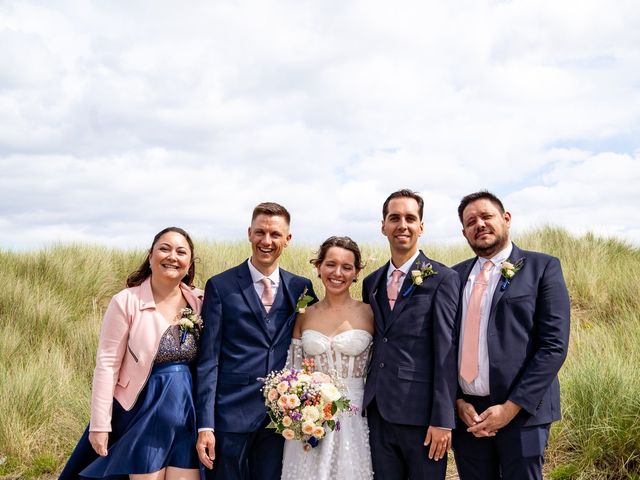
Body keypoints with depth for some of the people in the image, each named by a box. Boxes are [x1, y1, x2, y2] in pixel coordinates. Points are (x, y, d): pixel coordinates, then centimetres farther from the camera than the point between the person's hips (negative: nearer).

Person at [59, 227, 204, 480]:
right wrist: (100, 425, -10)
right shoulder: (126, 302, -10)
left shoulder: (199, 302, 1)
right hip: (145, 411, -3)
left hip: (188, 411, 4)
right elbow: (107, 365, -9)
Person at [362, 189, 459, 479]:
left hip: (420, 413, -5)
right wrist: (366, 401, 10)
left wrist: (443, 420, -14)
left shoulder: (442, 279, -6)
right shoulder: (371, 282, 12)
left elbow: (447, 352, -11)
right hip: (378, 412, 5)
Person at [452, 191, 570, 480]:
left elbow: (554, 346, -9)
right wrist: (458, 401, -3)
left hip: (521, 412, -3)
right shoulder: (455, 276, 9)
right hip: (466, 412, 4)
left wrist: (511, 407, -13)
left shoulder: (542, 268, -2)